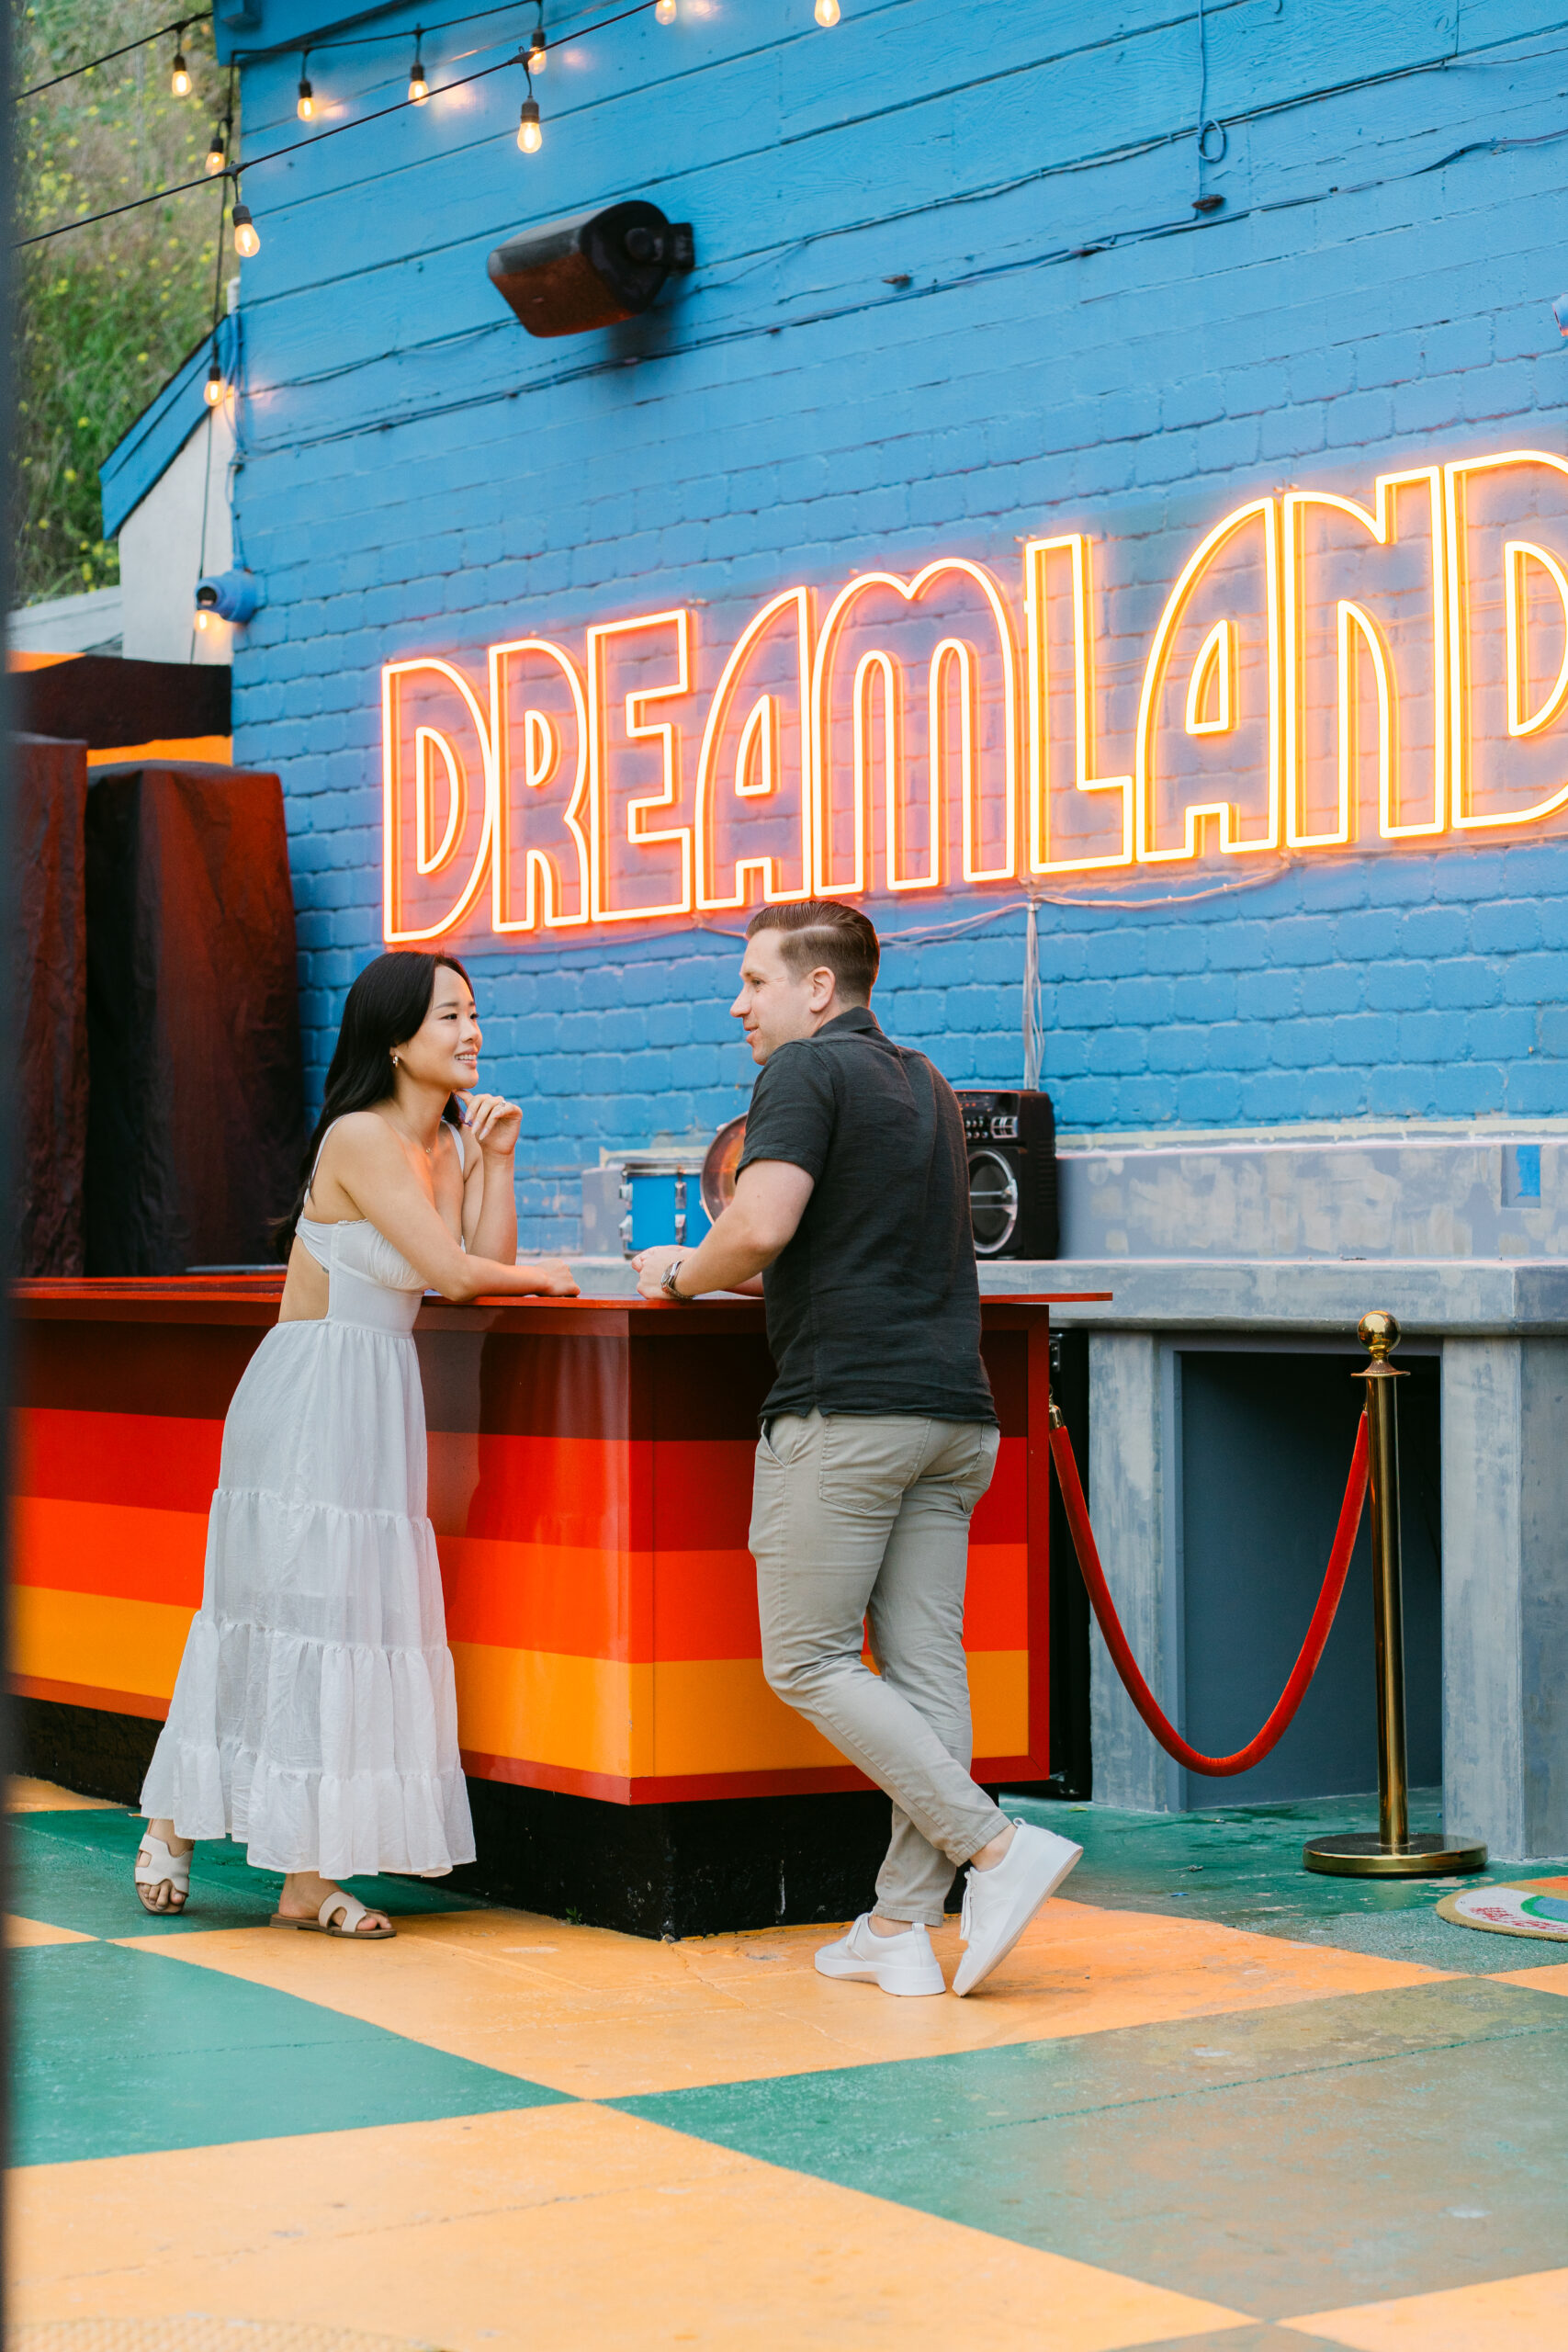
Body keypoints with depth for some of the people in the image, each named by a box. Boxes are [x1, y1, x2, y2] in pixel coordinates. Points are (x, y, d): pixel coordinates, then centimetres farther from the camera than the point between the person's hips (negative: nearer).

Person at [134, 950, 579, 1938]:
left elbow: (489, 1266, 7)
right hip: (312, 1392, -8)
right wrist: (544, 1277, 2)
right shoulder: (363, 1137, -14)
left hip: (381, 1398, 8)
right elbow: (454, 1275, -16)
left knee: (364, 1615, 4)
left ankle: (308, 1872, 7)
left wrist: (495, 1160, 1)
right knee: (302, 1609, -5)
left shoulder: (448, 1139, 12)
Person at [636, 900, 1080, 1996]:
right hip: (953, 1410, 8)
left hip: (846, 1405, -8)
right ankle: (902, 1925, 5)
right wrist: (740, 1271, 29)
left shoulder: (806, 1070, -4)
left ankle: (997, 1845, -12)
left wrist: (684, 1274, 1)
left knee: (808, 1661, -2)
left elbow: (761, 1227, -17)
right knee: (923, 1665, 4)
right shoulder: (926, 1086, 22)